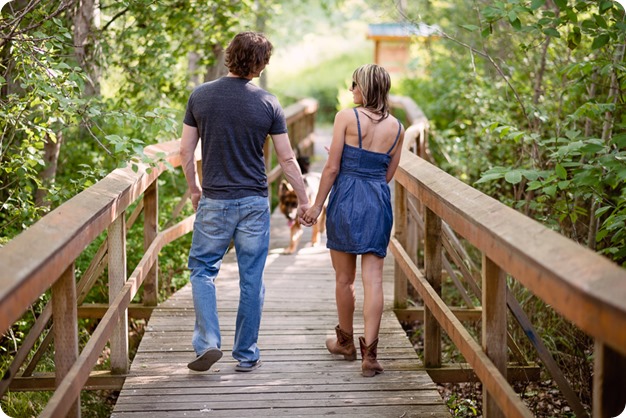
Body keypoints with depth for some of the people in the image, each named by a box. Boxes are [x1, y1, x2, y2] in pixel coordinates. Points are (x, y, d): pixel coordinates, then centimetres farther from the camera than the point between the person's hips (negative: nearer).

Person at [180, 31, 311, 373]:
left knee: (202, 269, 14)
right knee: (251, 279, 8)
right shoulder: (268, 103, -5)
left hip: (214, 201, 0)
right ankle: (246, 354, 16)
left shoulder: (200, 96, -3)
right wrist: (304, 200, 10)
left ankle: (208, 342, 0)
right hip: (254, 203, 0)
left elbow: (186, 152, 1)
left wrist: (194, 189, 17)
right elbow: (287, 159, -1)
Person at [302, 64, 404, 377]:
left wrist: (317, 205, 1)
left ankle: (346, 343, 29)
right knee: (373, 278, 0)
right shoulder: (396, 127, 6)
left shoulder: (346, 117, -6)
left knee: (344, 278, 13)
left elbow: (332, 168, -7)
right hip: (379, 201, 3)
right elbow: (388, 175, 13)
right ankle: (369, 353, -6)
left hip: (346, 199, -3)